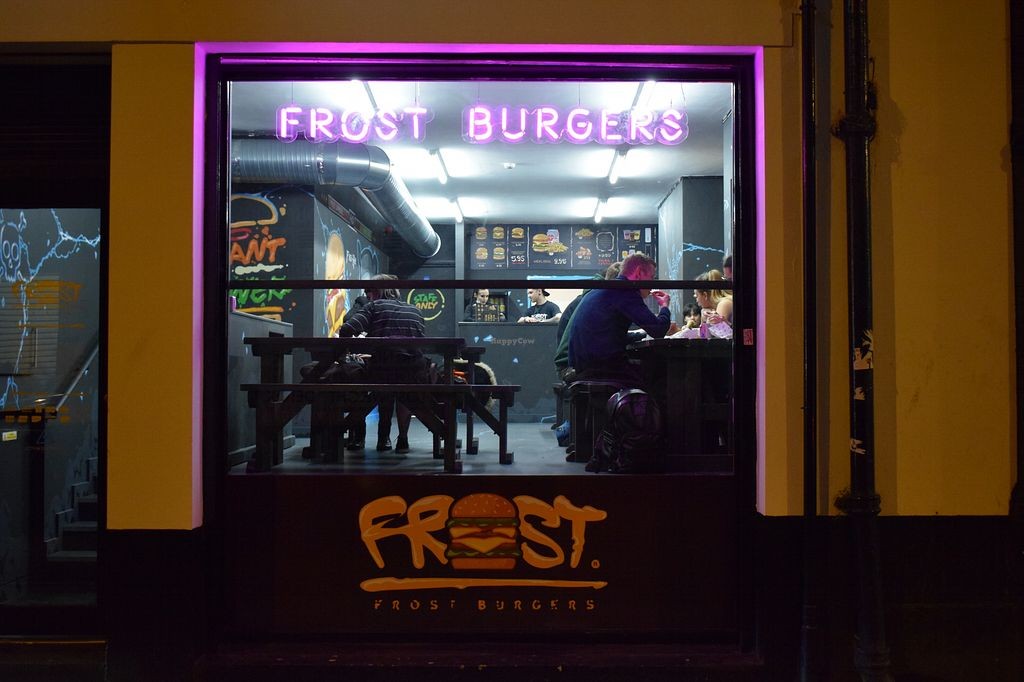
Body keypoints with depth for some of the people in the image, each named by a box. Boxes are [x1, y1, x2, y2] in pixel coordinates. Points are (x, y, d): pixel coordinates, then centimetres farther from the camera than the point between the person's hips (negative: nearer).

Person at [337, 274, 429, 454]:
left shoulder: (374, 306, 11)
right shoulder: (414, 310, 20)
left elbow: (347, 330, -2)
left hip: (382, 370, -2)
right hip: (415, 375, 2)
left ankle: (384, 438, 38)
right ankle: (402, 439, 35)